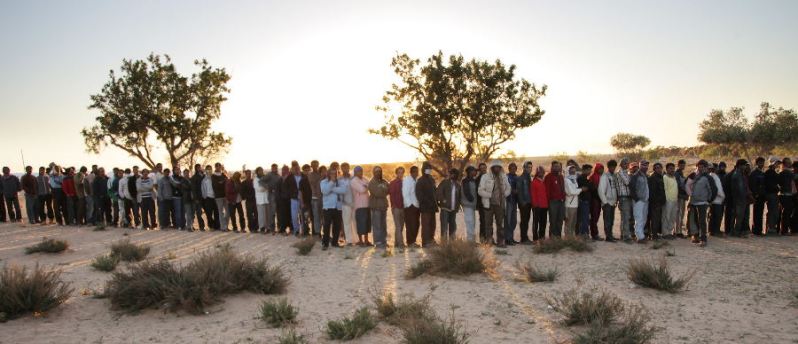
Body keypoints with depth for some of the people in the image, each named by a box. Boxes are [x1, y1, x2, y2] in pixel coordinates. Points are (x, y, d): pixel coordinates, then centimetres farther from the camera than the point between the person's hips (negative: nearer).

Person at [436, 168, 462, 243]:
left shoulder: (458, 185, 11)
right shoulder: (444, 182, -1)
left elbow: (460, 196, 20)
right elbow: (438, 193, -6)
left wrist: (458, 206, 11)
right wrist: (442, 200, -11)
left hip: (453, 209, 5)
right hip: (445, 208, -5)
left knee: (453, 226, 12)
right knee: (444, 226, -7)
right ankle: (444, 242, -4)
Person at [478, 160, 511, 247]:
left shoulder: (504, 177, 10)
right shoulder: (485, 177, -2)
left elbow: (508, 189, 19)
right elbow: (480, 191, -6)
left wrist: (504, 195, 1)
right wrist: (490, 195, -15)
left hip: (500, 203, 3)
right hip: (489, 203, -3)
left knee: (500, 223, 6)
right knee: (489, 223, 1)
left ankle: (500, 241, 12)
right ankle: (489, 241, 9)